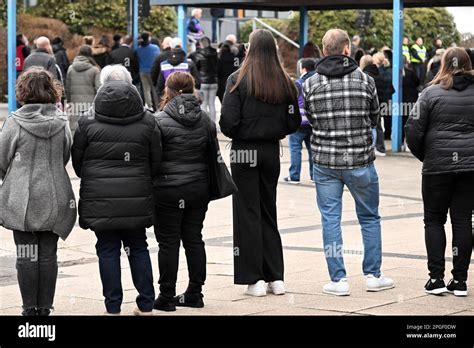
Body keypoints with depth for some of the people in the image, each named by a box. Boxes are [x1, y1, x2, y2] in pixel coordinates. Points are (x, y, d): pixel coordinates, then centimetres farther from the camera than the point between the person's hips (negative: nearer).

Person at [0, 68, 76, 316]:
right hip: (54, 197, 3)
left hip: (21, 199, -3)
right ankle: (45, 307, 12)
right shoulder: (61, 123, -2)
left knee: (26, 255, 3)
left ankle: (30, 308, 7)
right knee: (48, 254, 8)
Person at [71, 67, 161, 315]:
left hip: (100, 198, -2)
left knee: (107, 250, 5)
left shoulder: (88, 123, -4)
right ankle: (146, 305, 15)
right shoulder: (147, 122, 1)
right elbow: (155, 162, 6)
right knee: (138, 248, 13)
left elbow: (77, 162, 3)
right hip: (137, 197, 2)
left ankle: (113, 306, 6)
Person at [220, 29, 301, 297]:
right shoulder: (285, 82, 0)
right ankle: (276, 277, 15)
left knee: (248, 214, 3)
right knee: (269, 212, 15)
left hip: (245, 152, -4)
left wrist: (235, 134, 6)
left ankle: (255, 280, 3)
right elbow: (294, 123, 2)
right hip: (272, 152, 4)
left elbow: (228, 121, -15)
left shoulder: (239, 79, -11)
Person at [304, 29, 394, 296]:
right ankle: (373, 275, 18)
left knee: (330, 219, 7)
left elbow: (311, 120, 8)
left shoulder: (311, 84, -3)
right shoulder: (365, 80, -6)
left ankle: (338, 279, 6)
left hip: (325, 161, 1)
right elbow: (375, 119, 5)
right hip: (360, 160, -1)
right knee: (370, 217, 14)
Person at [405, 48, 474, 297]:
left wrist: (423, 156, 10)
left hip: (437, 166, -2)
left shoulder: (431, 93, -5)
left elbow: (414, 132, -6)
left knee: (434, 220, 9)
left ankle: (436, 278, 4)